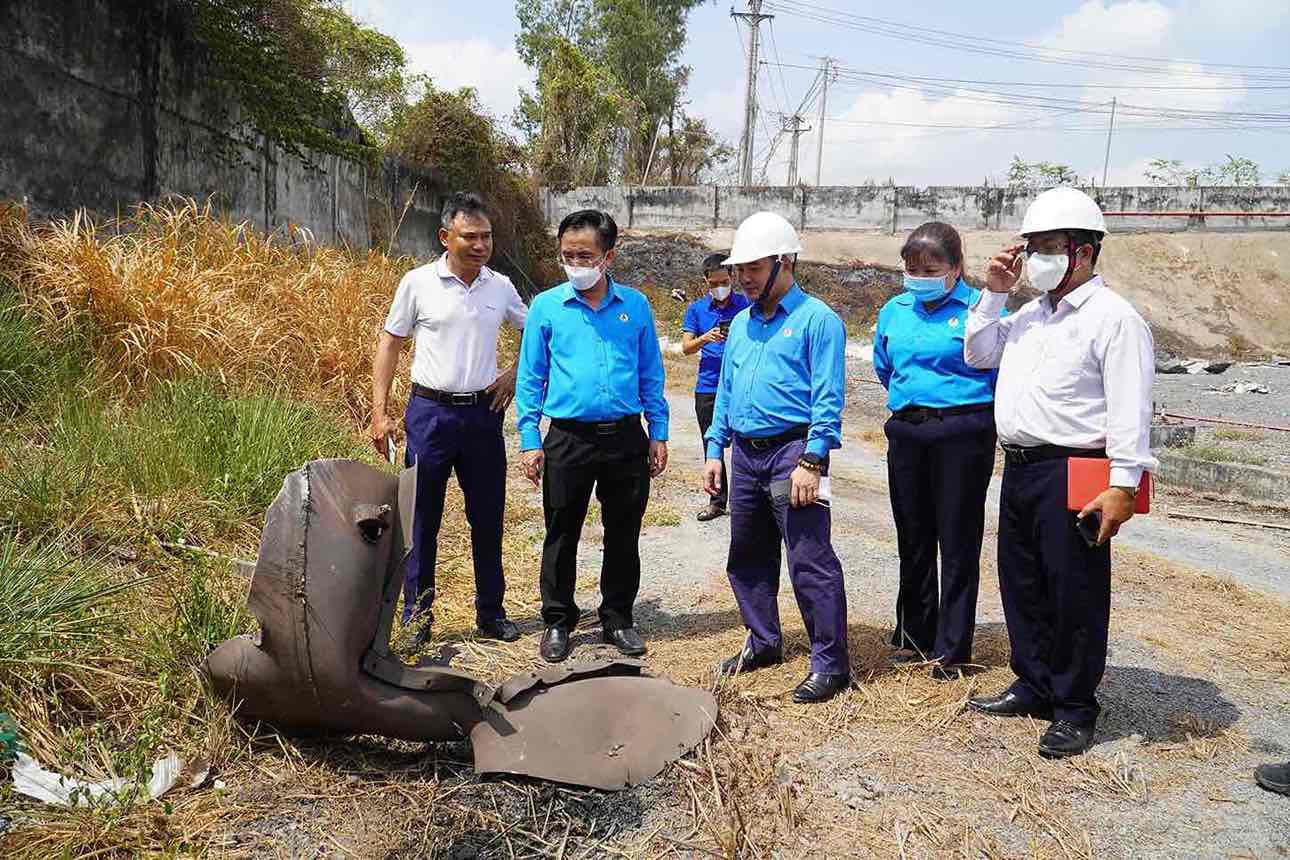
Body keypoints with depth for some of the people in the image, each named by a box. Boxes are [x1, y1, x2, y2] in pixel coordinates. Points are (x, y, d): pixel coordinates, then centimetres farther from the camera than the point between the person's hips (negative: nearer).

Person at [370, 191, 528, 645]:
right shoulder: (418, 283, -4)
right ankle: (417, 617, 16)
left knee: (488, 518, 9)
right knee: (421, 520, 4)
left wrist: (515, 376, 6)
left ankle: (491, 613, 22)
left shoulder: (501, 287, 4)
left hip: (483, 412, 3)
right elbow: (389, 345, 1)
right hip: (430, 411, -2)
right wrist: (379, 412, -5)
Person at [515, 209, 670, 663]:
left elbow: (651, 375, 10)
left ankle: (617, 619, 27)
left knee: (623, 535, 11)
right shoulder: (546, 307, 1)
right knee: (562, 535, 7)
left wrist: (658, 434, 6)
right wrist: (529, 440, -3)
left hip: (626, 438, 1)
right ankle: (557, 622, 23)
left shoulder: (635, 305, 4)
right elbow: (530, 378, 3)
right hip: (568, 438, -1)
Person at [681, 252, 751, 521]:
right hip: (707, 386, 3)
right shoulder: (696, 309, 8)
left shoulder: (747, 305, 2)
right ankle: (718, 501, 19)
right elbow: (686, 347, 2)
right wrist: (706, 338, -18)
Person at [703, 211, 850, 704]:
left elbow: (828, 399, -13)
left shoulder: (817, 319, -7)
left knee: (810, 561, -6)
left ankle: (831, 663, 5)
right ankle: (763, 642, 32)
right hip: (746, 454, 8)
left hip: (792, 451, -8)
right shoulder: (741, 323, 16)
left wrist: (811, 461, -20)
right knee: (747, 557, 16)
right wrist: (715, 450, 13)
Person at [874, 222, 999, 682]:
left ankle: (952, 649, 12)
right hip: (906, 433, 5)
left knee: (958, 542, 1)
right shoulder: (894, 311, 10)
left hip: (963, 432, -5)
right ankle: (914, 635, 27)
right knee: (913, 538, 13)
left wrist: (961, 406, 3)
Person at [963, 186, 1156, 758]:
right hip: (1019, 468, 9)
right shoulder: (1031, 313, 16)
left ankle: (1075, 709, 16)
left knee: (1075, 594, 1)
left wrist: (1123, 485, -22)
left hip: (1072, 474, -8)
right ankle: (1034, 686, 32)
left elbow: (1130, 409, -16)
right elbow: (978, 355, 24)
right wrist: (994, 294, 12)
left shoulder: (1113, 318, -10)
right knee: (1021, 584, 16)